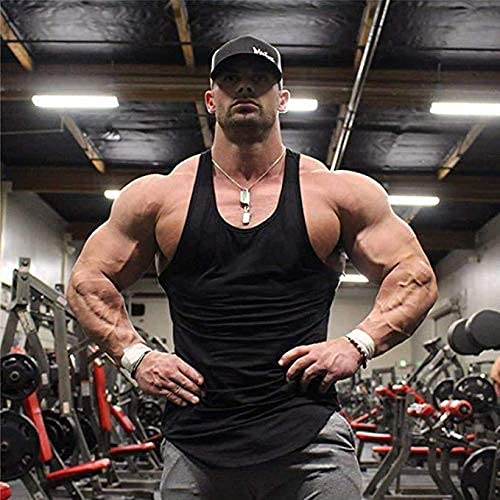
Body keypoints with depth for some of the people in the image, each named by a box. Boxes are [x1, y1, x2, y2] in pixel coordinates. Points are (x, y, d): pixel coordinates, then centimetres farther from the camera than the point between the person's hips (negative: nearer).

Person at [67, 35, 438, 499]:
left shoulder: (338, 191, 6)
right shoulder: (159, 196, 7)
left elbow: (416, 275, 9)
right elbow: (88, 280, 14)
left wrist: (357, 344, -5)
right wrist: (135, 355, 0)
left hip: (308, 434, -1)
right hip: (195, 440, 1)